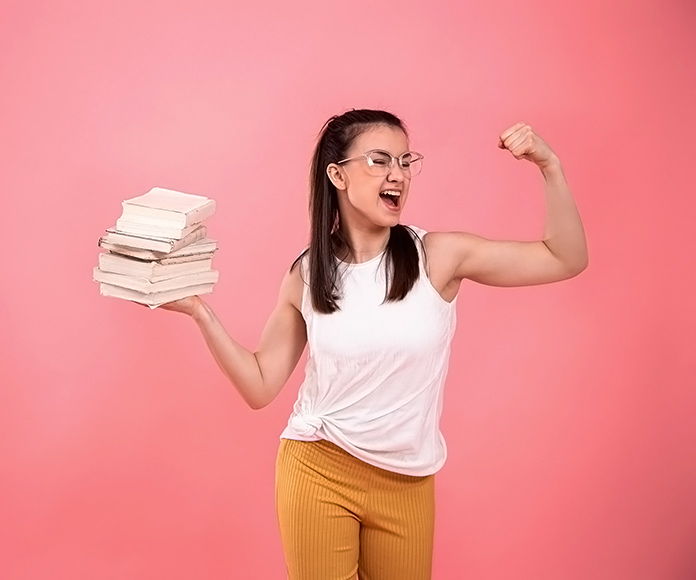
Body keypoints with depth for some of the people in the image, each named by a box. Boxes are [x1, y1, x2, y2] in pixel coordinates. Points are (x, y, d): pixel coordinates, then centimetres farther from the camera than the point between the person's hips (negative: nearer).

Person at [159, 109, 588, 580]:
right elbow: (260, 387, 0)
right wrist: (200, 311, -9)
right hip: (317, 472, 0)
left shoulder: (440, 256, -9)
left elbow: (567, 260, -8)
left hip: (407, 484, 1)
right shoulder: (305, 275, -5)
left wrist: (549, 166, -19)